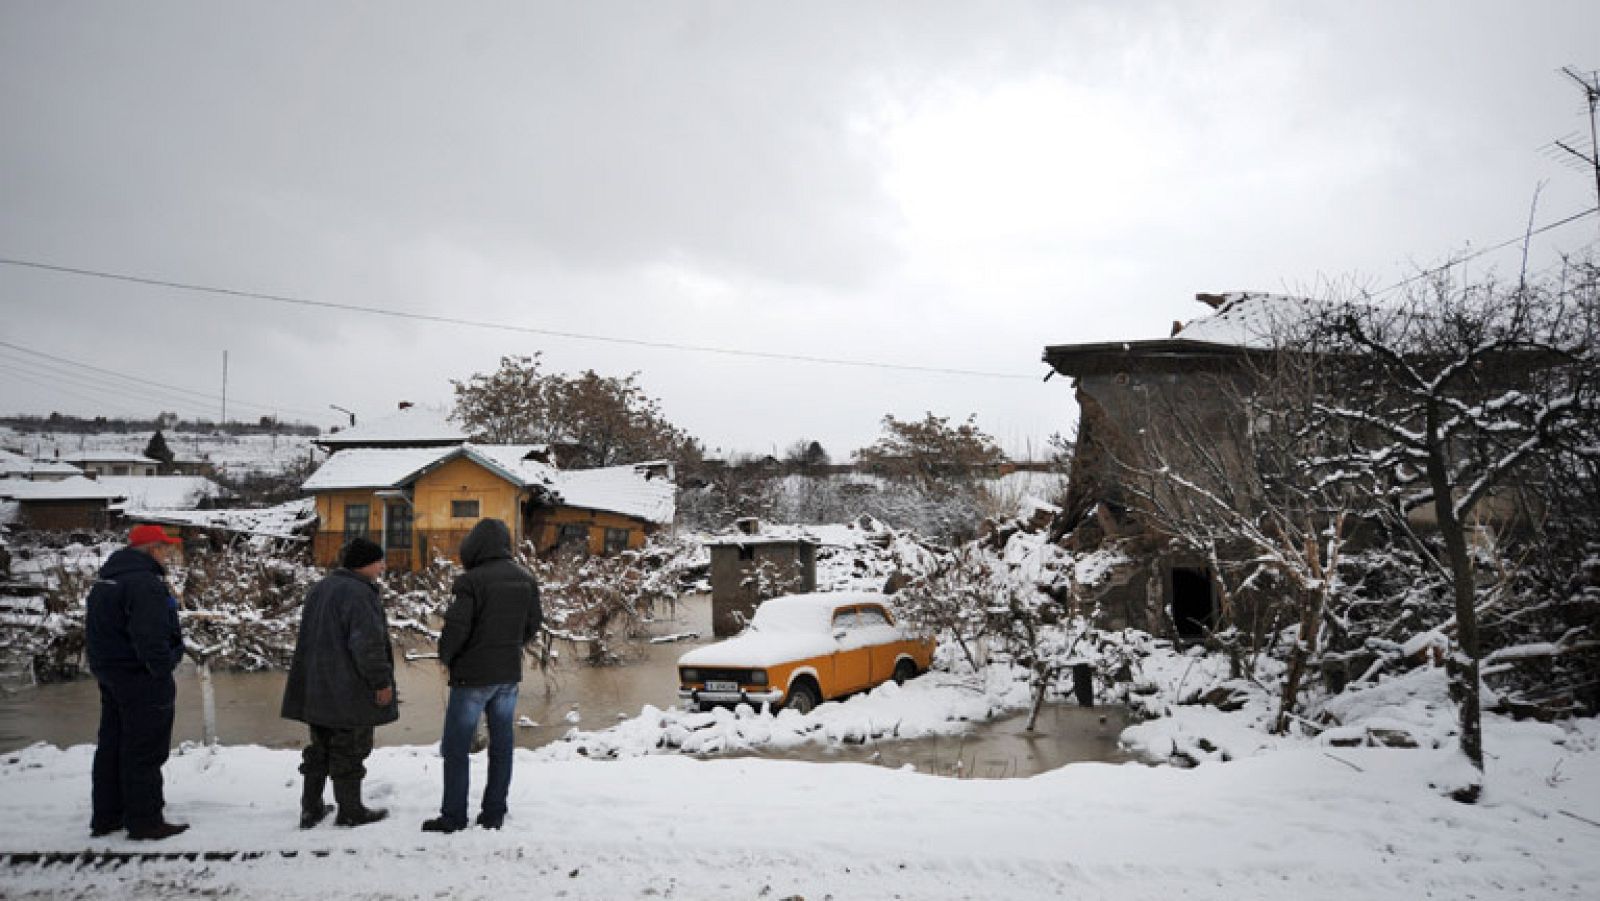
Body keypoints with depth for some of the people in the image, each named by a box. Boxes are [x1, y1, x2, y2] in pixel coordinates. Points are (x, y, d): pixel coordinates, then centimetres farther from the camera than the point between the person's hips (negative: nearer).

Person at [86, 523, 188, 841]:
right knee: (144, 752, -2)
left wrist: (104, 666, 20)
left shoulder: (105, 580, 14)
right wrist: (163, 670, -18)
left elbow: (95, 629, 20)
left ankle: (105, 817, 25)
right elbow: (151, 636, -27)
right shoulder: (145, 582, -20)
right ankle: (145, 821, 3)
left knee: (111, 746, 17)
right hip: (141, 680, -10)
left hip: (109, 676, 10)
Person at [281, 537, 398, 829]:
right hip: (350, 692, -9)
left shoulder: (319, 589, 12)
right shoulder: (358, 594, -20)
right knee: (350, 750, 3)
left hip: (315, 691, 9)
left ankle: (310, 808, 21)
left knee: (320, 749, 17)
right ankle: (350, 812, 12)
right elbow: (368, 644, -25)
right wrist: (381, 681, -17)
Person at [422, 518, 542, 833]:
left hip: (473, 676, -6)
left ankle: (453, 816, 9)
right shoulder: (526, 579, 3)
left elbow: (456, 627, -19)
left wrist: (445, 656, -1)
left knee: (456, 747, 6)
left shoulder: (470, 581, -19)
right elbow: (534, 623, 10)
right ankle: (494, 813, 17)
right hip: (509, 675, 6)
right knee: (501, 743, 12)